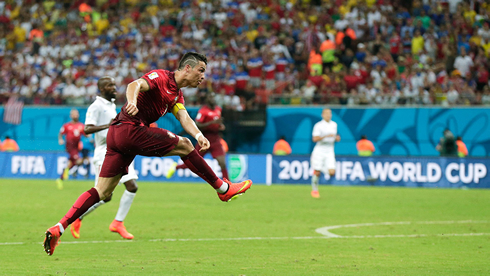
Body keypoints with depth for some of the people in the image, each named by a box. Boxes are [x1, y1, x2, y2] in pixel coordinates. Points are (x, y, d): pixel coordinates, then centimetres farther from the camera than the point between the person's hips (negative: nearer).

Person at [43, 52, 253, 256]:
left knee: (102, 192, 3)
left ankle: (58, 229, -5)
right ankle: (223, 189, 10)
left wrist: (199, 135, -14)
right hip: (131, 129, -10)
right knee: (183, 145, -1)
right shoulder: (161, 77, -5)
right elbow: (135, 85, -21)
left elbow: (184, 117, 6)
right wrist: (132, 102, -44)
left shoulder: (176, 95, 22)